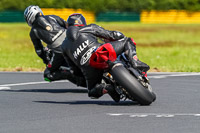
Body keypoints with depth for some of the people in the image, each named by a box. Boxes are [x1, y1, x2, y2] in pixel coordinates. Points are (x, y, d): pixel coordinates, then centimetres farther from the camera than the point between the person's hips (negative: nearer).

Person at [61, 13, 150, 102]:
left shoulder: (64, 46, 26)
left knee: (92, 92, 26)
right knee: (128, 42, 18)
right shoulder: (89, 28, 21)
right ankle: (135, 62, -10)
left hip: (88, 67, 2)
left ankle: (105, 88, -8)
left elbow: (72, 65, 28)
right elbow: (112, 35, 20)